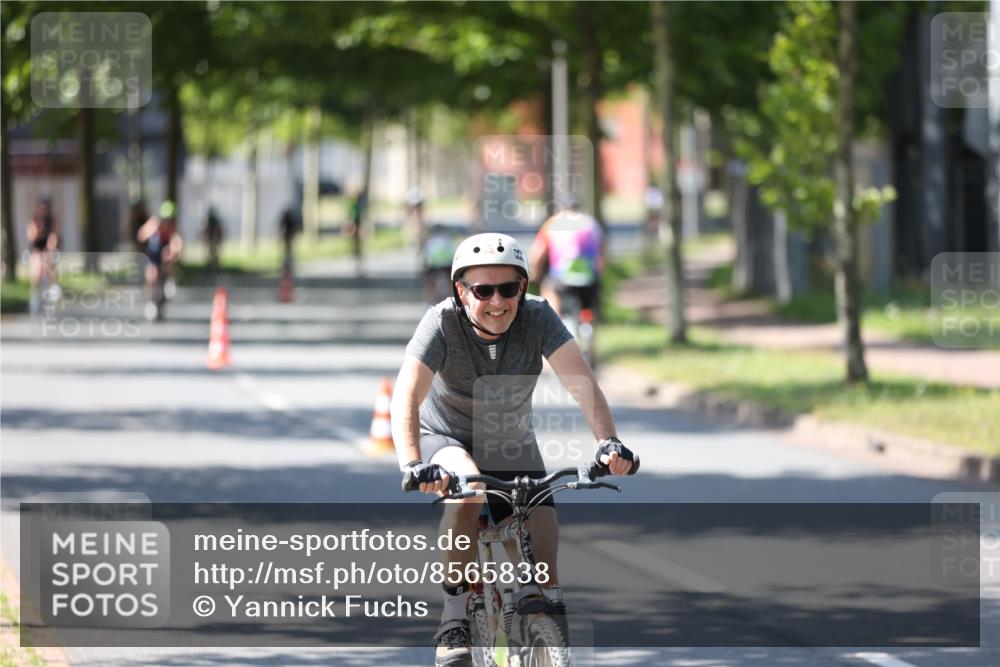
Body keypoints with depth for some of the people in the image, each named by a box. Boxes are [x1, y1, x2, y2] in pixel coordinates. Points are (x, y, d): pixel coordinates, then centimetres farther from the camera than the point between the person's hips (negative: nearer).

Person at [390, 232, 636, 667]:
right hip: (447, 439, -2)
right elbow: (407, 396, -37)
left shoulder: (537, 318, -21)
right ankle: (455, 622, -25)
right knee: (467, 486, -36)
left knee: (545, 561, -11)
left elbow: (580, 381, -31)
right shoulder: (443, 322, -26)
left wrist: (608, 441, -48)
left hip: (513, 448, 3)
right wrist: (411, 465, -53)